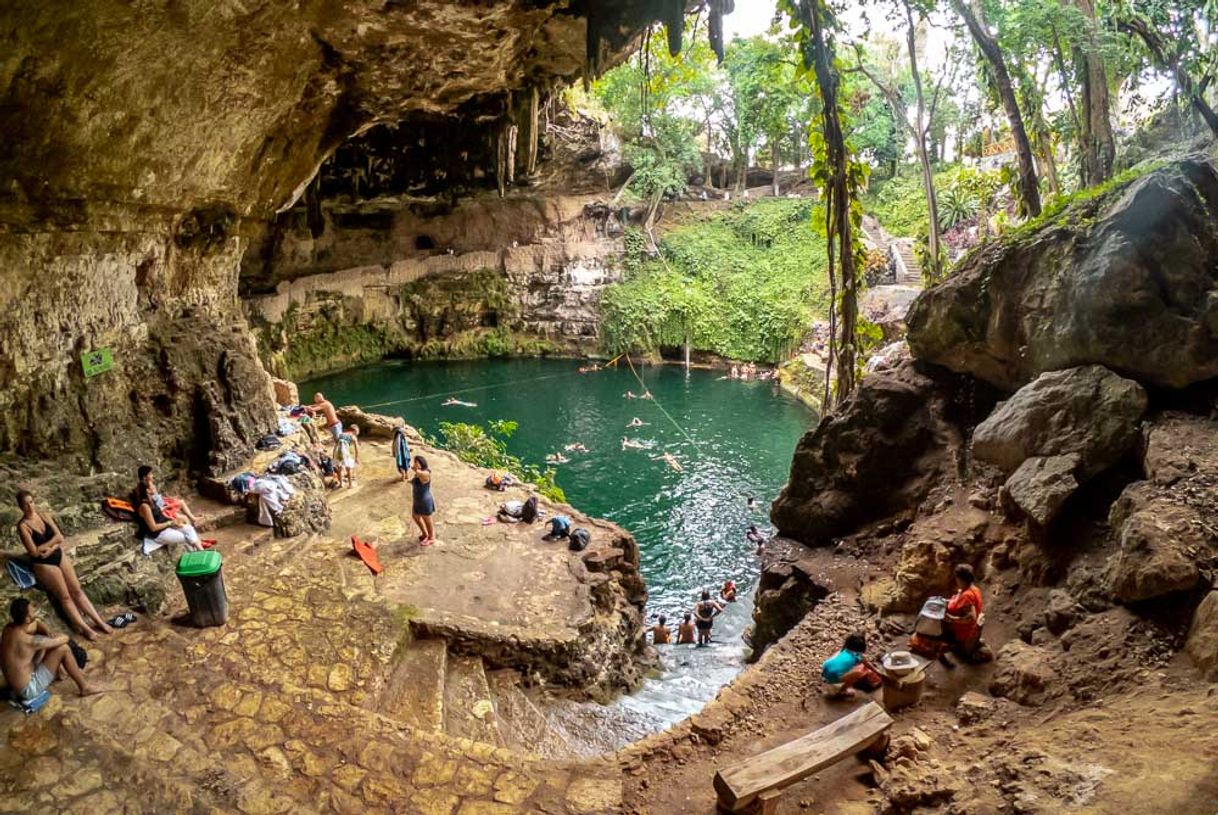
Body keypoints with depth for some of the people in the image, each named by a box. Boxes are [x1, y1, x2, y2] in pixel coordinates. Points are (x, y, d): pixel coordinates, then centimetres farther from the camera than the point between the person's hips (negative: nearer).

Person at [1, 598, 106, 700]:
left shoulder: (9, 628, -6)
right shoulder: (28, 640, -31)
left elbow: (35, 623, 14)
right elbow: (64, 638, -19)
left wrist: (47, 631, -7)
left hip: (14, 683, 9)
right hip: (28, 689, -9)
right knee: (63, 648, -12)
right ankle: (85, 687, 5)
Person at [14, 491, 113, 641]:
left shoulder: (44, 516, 2)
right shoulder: (23, 526, -15)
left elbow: (60, 537, -4)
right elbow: (34, 552, -19)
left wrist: (45, 547, -17)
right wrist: (53, 544, -8)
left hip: (59, 555, 5)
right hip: (43, 564, -5)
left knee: (77, 590, 4)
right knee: (65, 596, -4)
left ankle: (99, 621, 5)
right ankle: (84, 628, -2)